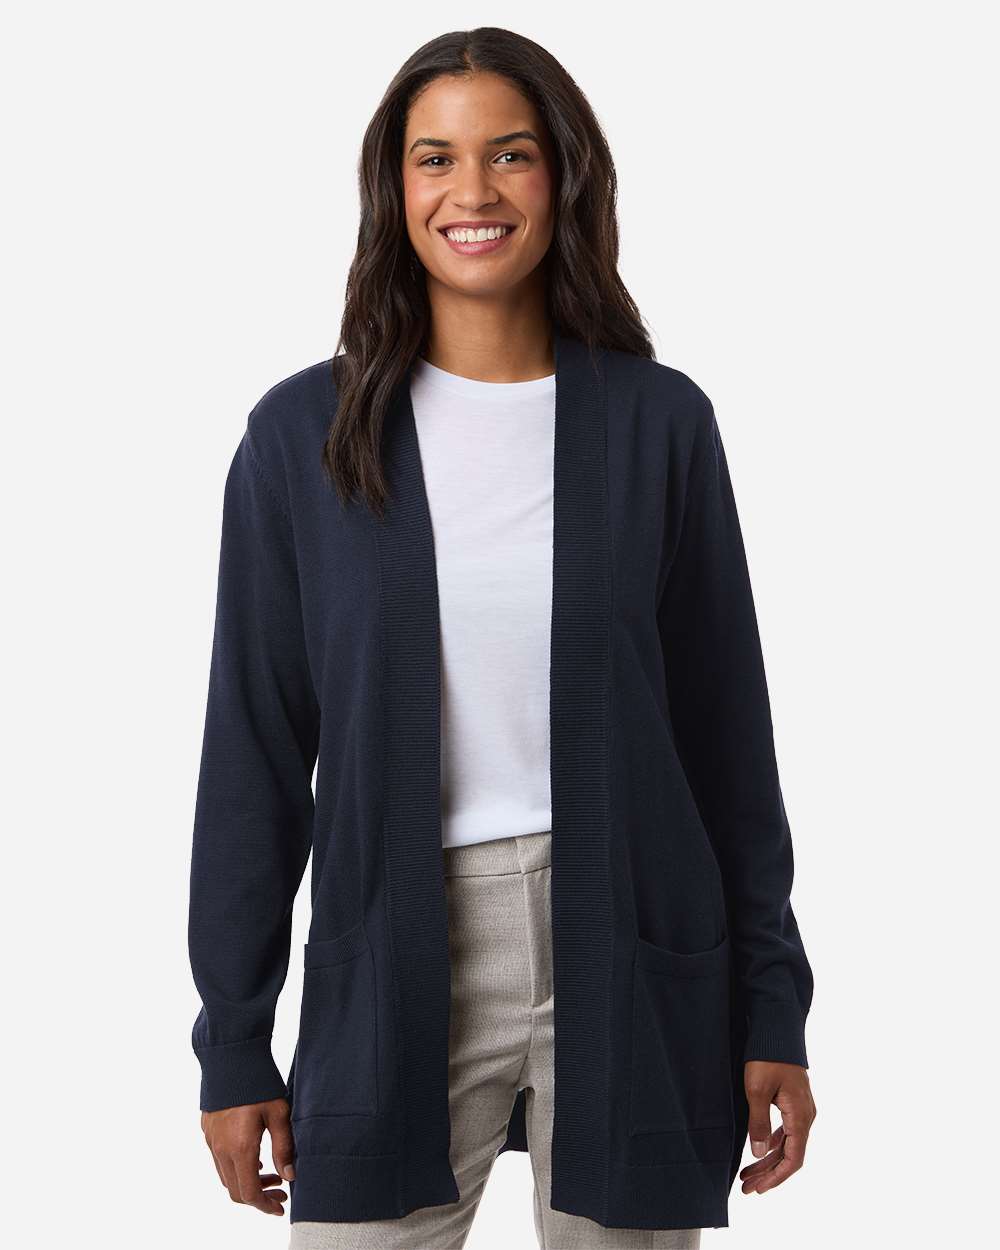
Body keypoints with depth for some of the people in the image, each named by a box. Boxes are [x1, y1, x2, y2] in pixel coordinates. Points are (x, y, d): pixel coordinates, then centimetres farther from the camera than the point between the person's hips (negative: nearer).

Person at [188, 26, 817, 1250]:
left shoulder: (658, 420, 1)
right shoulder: (304, 434, 0)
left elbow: (726, 726, 5)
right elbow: (254, 748, 3)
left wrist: (773, 1011, 4)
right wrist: (233, 1042, 2)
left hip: (631, 962, 1)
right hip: (399, 967, 0)